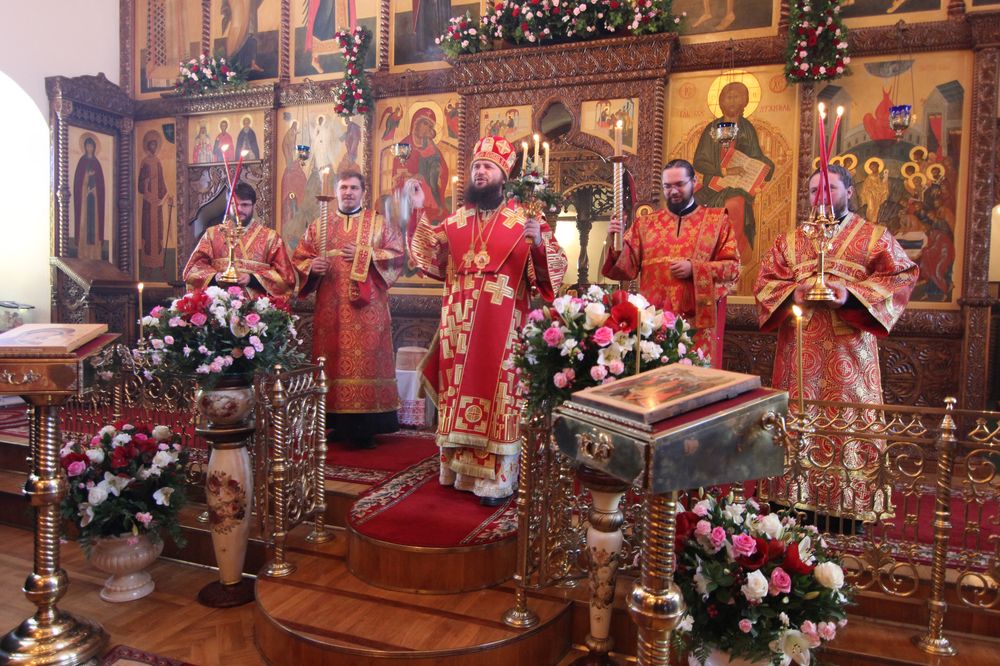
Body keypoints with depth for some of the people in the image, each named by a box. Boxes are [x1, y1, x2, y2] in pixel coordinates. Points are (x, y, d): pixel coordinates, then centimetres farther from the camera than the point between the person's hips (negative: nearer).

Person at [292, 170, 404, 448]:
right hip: (330, 309, 2)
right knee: (333, 360, 0)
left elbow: (397, 256, -1)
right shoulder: (318, 226, 16)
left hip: (367, 309, -2)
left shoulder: (379, 224, 9)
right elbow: (298, 259, 12)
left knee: (366, 360, -6)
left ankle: (364, 428, 0)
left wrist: (364, 254, -12)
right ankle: (336, 423, 9)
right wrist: (311, 266, -10)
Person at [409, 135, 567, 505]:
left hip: (501, 326, -4)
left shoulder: (525, 218, -1)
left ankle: (497, 478, 6)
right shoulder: (456, 219, 13)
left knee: (496, 394, -2)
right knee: (460, 392, 10)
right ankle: (460, 467, 23)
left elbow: (555, 266, -6)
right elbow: (432, 260, 12)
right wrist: (420, 212, 8)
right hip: (459, 323, 5)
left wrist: (539, 242, -27)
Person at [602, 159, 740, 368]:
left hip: (699, 320, -1)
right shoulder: (645, 223, 10)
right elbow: (628, 267, 3)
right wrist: (615, 242, -15)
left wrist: (694, 269, -12)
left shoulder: (717, 220, 6)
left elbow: (733, 267, 1)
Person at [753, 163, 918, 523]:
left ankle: (850, 505, 6)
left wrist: (851, 296, -17)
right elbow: (765, 282, 8)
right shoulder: (788, 241, 15)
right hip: (798, 349, 2)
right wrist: (794, 294, -13)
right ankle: (798, 495, 12)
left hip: (849, 348, -2)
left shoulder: (875, 236, 8)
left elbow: (901, 276, -3)